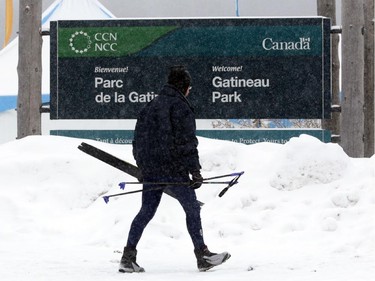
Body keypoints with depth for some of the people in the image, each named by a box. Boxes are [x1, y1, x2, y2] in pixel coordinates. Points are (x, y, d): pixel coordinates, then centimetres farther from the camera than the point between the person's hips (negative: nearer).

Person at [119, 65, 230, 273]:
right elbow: (187, 141, -14)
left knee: (146, 211, 10)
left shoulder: (150, 106, 16)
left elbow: (138, 140, 20)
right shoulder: (180, 106, -8)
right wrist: (195, 170, -13)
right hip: (172, 169, -7)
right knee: (192, 208, 1)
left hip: (149, 170, 7)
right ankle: (202, 256, 1)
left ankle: (128, 257, 6)